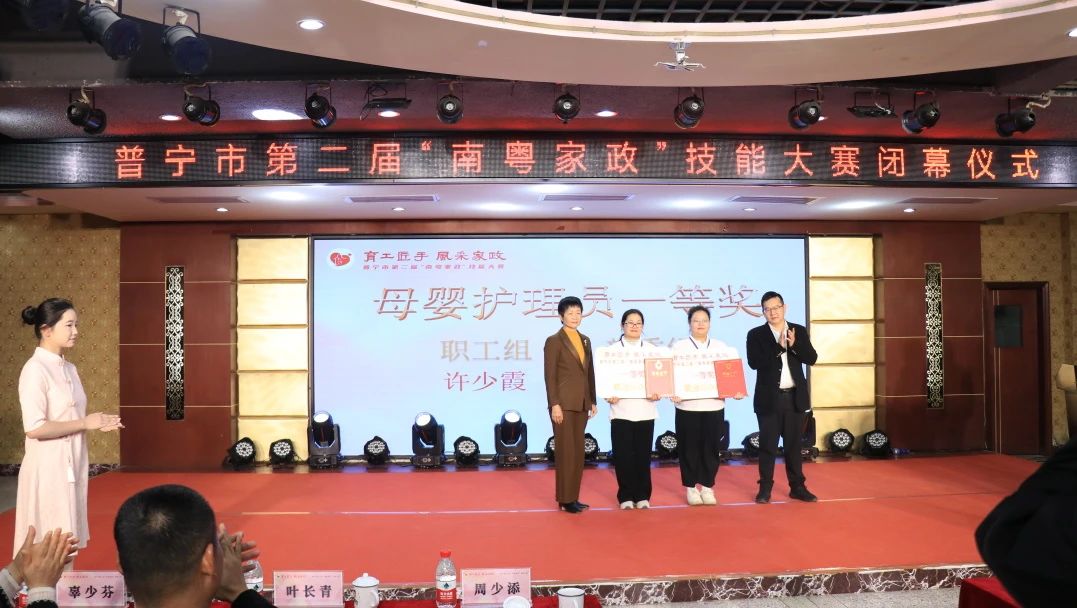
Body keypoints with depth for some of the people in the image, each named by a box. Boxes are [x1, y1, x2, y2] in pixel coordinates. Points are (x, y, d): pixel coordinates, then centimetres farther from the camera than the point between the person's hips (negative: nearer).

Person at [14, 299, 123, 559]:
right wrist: (85, 423, -15)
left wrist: (96, 422, 1)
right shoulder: (35, 369, -15)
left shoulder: (68, 368, 10)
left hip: (72, 465, 8)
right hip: (49, 468, -8)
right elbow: (34, 428, -22)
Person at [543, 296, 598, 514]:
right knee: (566, 451, -3)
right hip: (564, 403, -7)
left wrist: (593, 401, 11)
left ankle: (573, 496, 16)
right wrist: (555, 404, -16)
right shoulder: (554, 341, -6)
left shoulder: (585, 340, 14)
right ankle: (565, 499, 4)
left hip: (581, 403, 7)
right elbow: (550, 375, -10)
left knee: (578, 451, 9)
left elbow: (590, 372, 15)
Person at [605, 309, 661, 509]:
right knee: (623, 455, -1)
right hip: (621, 410, -2)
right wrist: (609, 395, -16)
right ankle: (626, 496, 11)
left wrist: (658, 393, -11)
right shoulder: (614, 349, 3)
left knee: (643, 454, 5)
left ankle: (642, 496, 15)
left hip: (645, 410, 2)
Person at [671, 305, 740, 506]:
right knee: (689, 448, 3)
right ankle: (690, 487, 16)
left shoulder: (721, 347, 10)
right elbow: (670, 373, -4)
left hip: (714, 405, 2)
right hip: (687, 405, -2)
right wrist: (672, 393, -20)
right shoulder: (679, 346, 3)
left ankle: (707, 486, 17)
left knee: (711, 447, 5)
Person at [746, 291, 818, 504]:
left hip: (795, 397, 2)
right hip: (769, 398, -2)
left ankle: (797, 487, 20)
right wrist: (778, 347, -21)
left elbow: (811, 359, -2)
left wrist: (795, 345, -18)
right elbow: (754, 362, -15)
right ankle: (765, 488, 12)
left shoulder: (799, 331, 6)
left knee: (794, 444, 11)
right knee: (767, 445, 3)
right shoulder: (756, 334, -2)